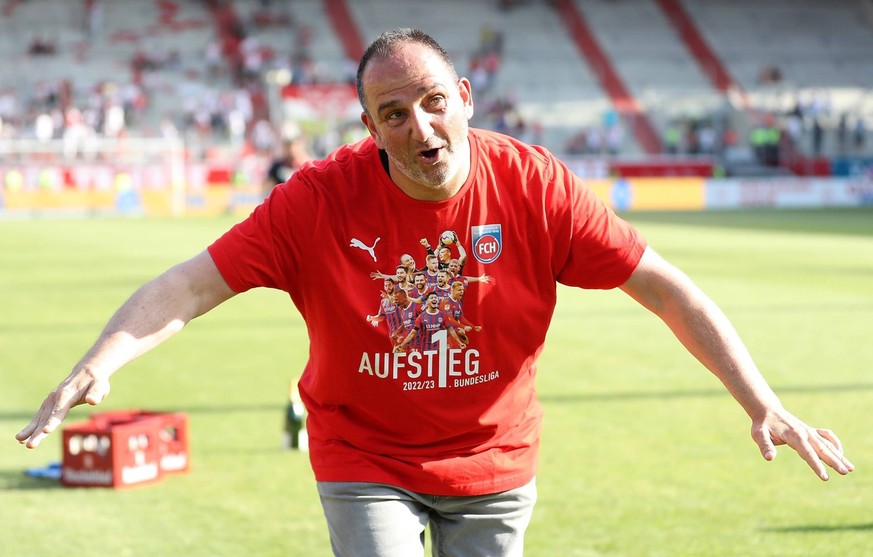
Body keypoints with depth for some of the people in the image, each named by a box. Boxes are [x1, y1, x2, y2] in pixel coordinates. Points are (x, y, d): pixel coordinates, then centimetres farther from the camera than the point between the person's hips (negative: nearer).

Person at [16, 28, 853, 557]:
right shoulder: (320, 199, -18)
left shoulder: (533, 187, -15)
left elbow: (667, 291, -13)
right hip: (364, 460, -1)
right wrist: (97, 366, -36)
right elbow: (190, 285, -20)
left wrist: (761, 404, -18)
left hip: (492, 461, 2)